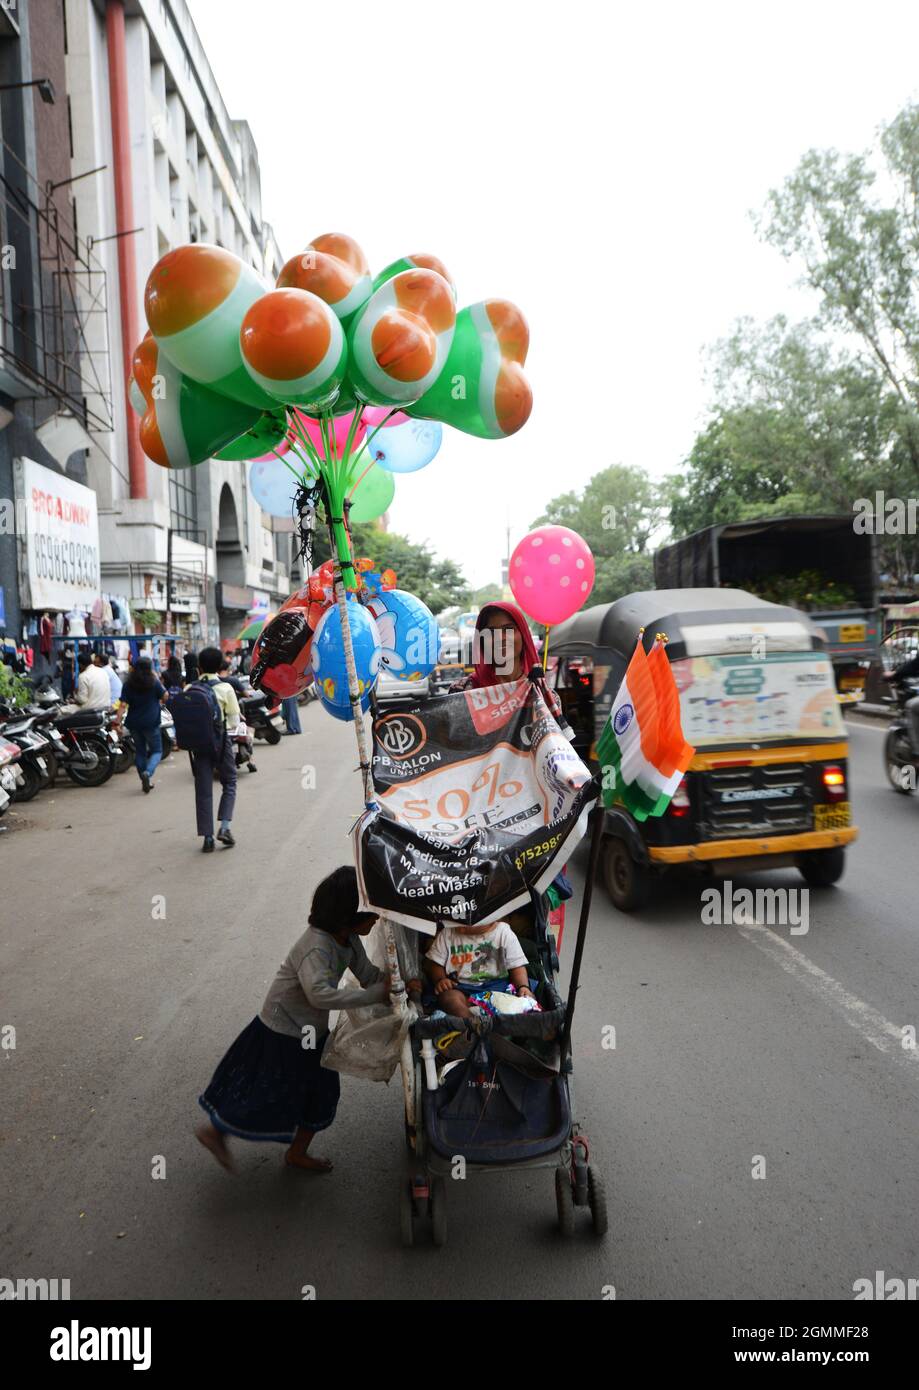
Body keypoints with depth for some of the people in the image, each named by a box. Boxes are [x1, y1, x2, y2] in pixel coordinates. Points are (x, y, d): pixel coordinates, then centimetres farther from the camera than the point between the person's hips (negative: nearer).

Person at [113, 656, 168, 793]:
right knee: (156, 751, 6)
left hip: (134, 724, 3)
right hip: (151, 723, -3)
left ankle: (145, 781, 19)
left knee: (140, 752, 16)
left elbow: (123, 705, -8)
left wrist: (117, 722, -8)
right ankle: (147, 772, -20)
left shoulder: (128, 685, -1)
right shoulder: (154, 683, -9)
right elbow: (165, 697, 3)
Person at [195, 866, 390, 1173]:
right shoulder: (316, 947, -35)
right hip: (283, 1032, -9)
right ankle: (215, 1131, 28)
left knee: (320, 1095, 17)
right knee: (269, 1096, 5)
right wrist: (377, 994, -45)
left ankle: (297, 1153, 38)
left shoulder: (348, 939, -6)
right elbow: (320, 993, -49)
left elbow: (368, 974, -3)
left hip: (312, 1030, 9)